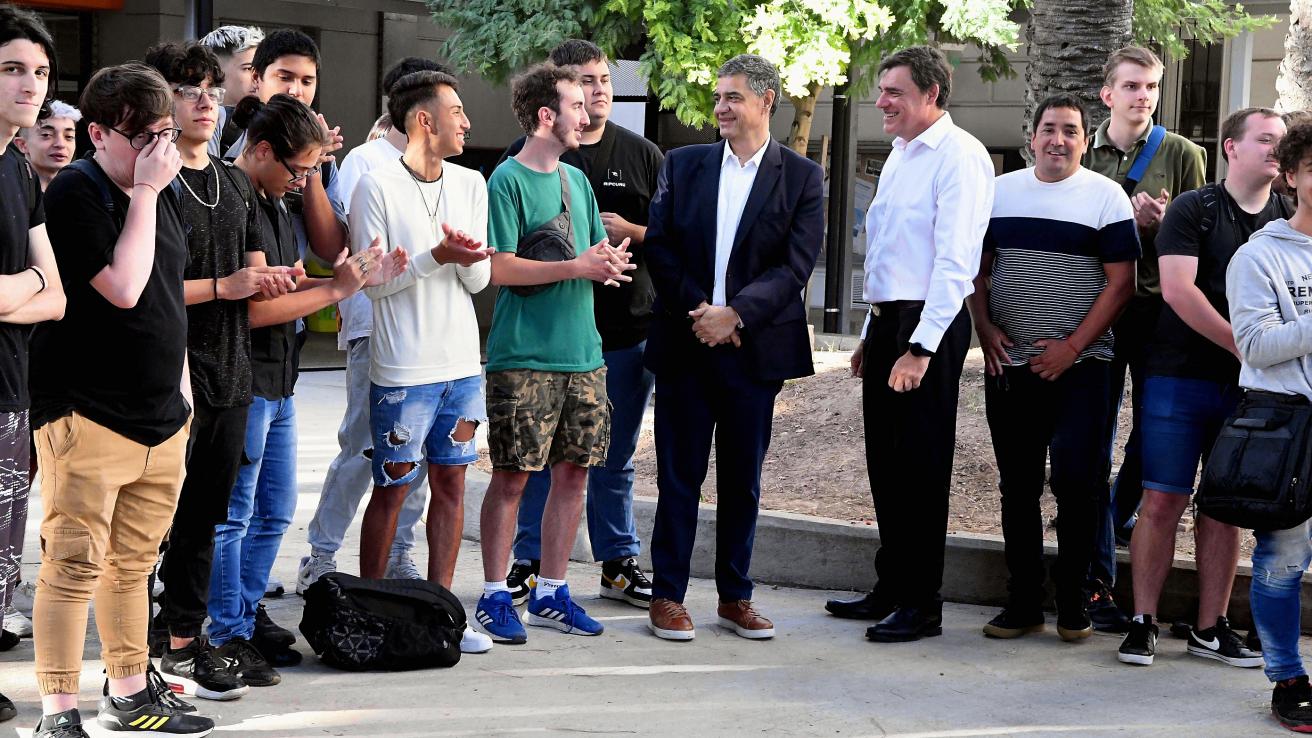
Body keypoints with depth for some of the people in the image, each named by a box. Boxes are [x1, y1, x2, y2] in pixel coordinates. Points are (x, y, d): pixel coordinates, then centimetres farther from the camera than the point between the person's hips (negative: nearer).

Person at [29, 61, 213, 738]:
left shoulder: (162, 194, 14)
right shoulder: (75, 193, -11)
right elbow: (124, 288, -22)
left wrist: (180, 384, 20)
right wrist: (144, 192, -17)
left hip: (161, 418, 8)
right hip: (89, 418, -8)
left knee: (131, 564, 16)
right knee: (75, 566, -6)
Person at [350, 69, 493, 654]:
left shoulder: (470, 185, 8)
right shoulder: (377, 185, -8)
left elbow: (479, 281, 6)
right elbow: (371, 279, -11)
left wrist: (468, 257, -17)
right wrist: (436, 257, -22)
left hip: (462, 365, 5)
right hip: (403, 370, -5)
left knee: (450, 483, 9)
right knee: (392, 490, 1)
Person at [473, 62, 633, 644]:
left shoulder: (577, 180, 15)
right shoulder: (508, 180, -7)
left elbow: (597, 253, 20)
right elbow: (500, 268, -15)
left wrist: (610, 263, -4)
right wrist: (577, 268, -16)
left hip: (582, 353, 7)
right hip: (523, 356, -7)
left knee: (573, 472, 8)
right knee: (512, 476, -3)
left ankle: (550, 593, 18)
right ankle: (494, 596, 6)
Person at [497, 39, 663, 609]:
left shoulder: (642, 155, 9)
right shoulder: (526, 154, 3)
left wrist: (630, 231, -10)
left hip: (626, 329, 2)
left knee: (615, 460, 10)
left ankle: (619, 565, 18)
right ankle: (529, 564, 14)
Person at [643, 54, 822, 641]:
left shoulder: (801, 177, 2)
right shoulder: (683, 165, 7)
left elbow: (796, 264, -7)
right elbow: (659, 245, 3)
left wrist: (735, 313, -16)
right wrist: (696, 310, -10)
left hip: (753, 346, -1)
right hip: (686, 343, 1)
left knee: (742, 478, 8)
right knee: (680, 475, 3)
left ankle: (735, 597, 17)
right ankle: (667, 596, 9)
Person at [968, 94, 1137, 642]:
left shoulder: (1105, 197, -1)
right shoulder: (999, 191, 10)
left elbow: (1121, 283, -5)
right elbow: (978, 269, 15)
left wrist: (1072, 347, -11)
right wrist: (985, 328, -1)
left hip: (1077, 366, -4)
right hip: (1008, 365, 4)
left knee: (1074, 482, -9)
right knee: (1017, 487, 7)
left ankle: (1073, 604, 3)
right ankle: (1023, 603, 14)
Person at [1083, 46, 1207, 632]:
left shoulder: (1182, 155, 5)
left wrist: (1162, 223, -16)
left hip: (1159, 312, 0)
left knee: (1152, 438, 8)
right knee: (1093, 445, -2)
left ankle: (1116, 520, 37)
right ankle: (1097, 580, 2)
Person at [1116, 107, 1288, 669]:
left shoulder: (1289, 219, 10)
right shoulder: (1193, 210, -2)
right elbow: (1177, 289, -12)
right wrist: (1242, 345, -15)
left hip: (1248, 387, 4)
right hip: (1182, 376, -3)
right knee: (1162, 500, -4)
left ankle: (1210, 628, 14)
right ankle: (1143, 622, 5)